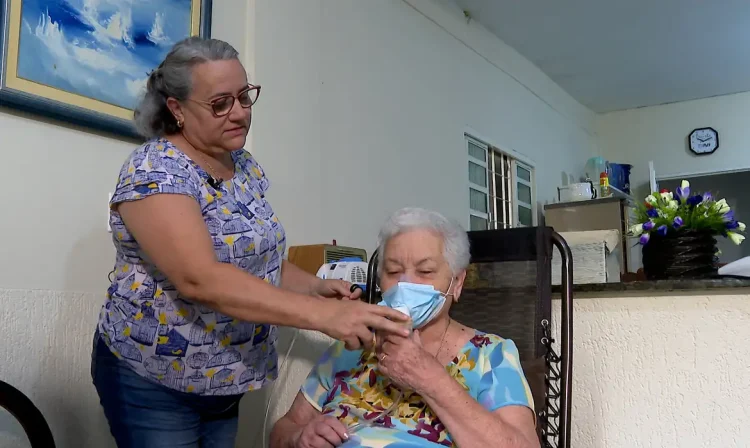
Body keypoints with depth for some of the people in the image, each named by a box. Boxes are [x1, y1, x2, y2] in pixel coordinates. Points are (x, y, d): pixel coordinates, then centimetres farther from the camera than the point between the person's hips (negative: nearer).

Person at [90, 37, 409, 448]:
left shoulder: (245, 166, 2)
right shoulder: (155, 169, -21)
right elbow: (200, 278, -33)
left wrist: (315, 287, -8)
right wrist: (323, 314, -38)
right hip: (155, 381, -6)